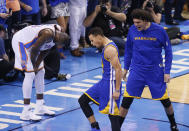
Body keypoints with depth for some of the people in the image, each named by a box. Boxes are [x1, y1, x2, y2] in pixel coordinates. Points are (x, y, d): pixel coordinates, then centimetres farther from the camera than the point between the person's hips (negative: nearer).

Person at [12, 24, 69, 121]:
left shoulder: (57, 34, -4)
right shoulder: (48, 34, -33)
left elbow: (44, 52, 2)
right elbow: (34, 49, -25)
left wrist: (36, 66, -3)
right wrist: (34, 65, -9)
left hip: (29, 43, 10)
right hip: (20, 41, -10)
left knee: (40, 72, 12)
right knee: (30, 75, -14)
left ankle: (40, 107, 20)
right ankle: (26, 113, -13)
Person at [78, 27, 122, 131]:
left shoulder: (109, 49, -20)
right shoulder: (106, 46, 12)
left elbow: (118, 69, -24)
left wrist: (117, 90, -24)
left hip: (110, 84, -11)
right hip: (104, 82, 11)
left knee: (112, 114, -6)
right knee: (82, 100, 11)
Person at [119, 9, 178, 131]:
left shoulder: (159, 30, -12)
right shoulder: (132, 30, -6)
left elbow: (168, 51, -3)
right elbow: (128, 50, 10)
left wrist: (167, 72, -6)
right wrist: (126, 68, 13)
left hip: (156, 71, -1)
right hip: (137, 71, 1)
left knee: (165, 100, 8)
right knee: (126, 100, -6)